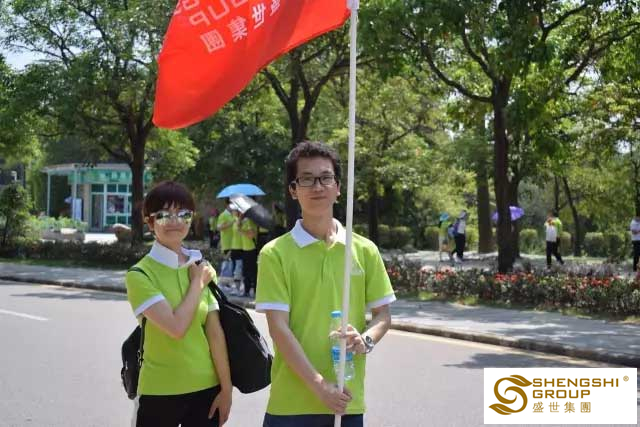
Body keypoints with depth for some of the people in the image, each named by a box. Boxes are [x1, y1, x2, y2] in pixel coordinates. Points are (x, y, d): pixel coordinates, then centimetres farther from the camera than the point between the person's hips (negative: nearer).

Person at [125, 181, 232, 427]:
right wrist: (197, 283, -9)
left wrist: (226, 388, 0)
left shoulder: (202, 268, 6)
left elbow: (215, 332, 2)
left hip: (206, 388, 4)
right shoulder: (140, 274, -10)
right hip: (160, 392, -4)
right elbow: (176, 327, -21)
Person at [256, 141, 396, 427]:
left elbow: (383, 314, 10)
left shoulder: (365, 250, 5)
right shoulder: (275, 254, -5)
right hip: (292, 402, -2)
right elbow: (278, 326, -10)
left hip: (348, 400, 3)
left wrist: (366, 340, -12)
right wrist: (317, 384, -16)